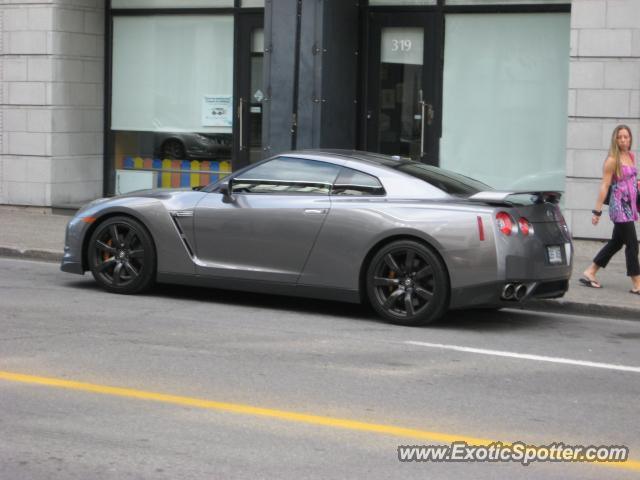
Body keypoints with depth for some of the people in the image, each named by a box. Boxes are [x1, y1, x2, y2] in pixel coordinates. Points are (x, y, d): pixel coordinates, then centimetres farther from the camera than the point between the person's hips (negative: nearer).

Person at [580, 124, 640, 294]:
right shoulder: (612, 160, -10)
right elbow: (604, 186, -12)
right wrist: (597, 211, -13)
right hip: (619, 205, -8)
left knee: (616, 242, 14)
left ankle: (589, 273, 22)